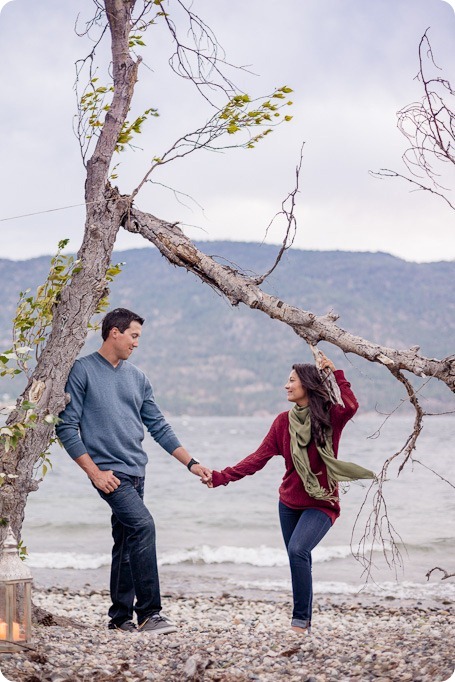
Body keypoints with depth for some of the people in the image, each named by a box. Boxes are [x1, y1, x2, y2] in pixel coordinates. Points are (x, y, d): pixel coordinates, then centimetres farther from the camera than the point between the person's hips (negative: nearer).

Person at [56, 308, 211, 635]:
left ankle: (121, 617, 20)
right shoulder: (82, 371, -3)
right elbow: (67, 427, -6)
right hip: (108, 471, -7)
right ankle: (149, 612, -19)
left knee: (127, 542, 11)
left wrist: (191, 463, 9)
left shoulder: (137, 377, 15)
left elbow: (159, 427, 17)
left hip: (136, 472, 7)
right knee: (143, 524, -22)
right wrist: (94, 471, -12)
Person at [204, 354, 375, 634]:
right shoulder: (284, 421, 2)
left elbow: (351, 407, -31)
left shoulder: (329, 417, -8)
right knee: (299, 559, 9)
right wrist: (221, 477, -8)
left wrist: (336, 373, -25)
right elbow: (259, 458, -1)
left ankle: (301, 620, -16)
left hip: (321, 503, -5)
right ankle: (304, 620, 23)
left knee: (298, 551, -24)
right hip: (289, 502, 5)